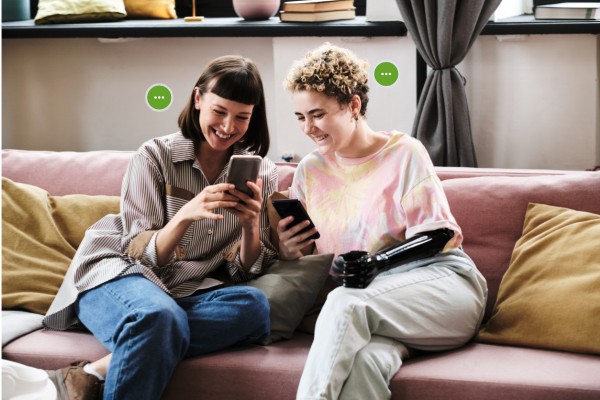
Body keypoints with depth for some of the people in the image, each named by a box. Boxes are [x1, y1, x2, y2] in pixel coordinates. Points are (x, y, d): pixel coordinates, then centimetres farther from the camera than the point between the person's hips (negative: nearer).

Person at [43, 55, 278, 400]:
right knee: (160, 318, -40)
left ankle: (99, 372, -30)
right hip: (118, 278, -4)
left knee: (254, 306, -31)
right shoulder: (156, 157, -2)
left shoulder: (262, 174, 6)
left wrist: (251, 224, -16)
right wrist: (185, 216, -26)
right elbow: (140, 253, -7)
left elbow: (246, 271, 5)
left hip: (188, 292, 4)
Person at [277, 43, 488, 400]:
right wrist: (289, 250, -6)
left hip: (441, 281, -2)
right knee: (363, 361, -38)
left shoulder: (404, 153, 3)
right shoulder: (310, 170, 17)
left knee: (346, 302, -35)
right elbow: (303, 257, 19)